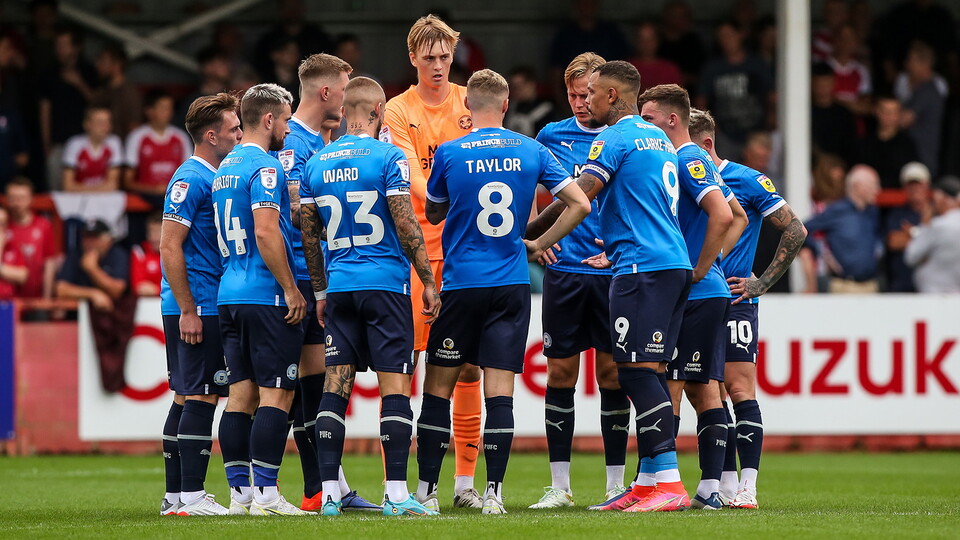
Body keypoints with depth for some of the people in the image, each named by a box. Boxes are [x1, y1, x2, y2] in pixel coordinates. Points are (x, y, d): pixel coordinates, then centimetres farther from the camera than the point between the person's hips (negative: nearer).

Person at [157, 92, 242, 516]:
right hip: (196, 307, -10)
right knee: (201, 396, -10)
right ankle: (189, 495, -10)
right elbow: (170, 247, -17)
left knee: (187, 397, 10)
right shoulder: (190, 180, -12)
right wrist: (187, 310, -19)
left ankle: (175, 495, 14)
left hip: (208, 306, 10)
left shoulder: (215, 178, 17)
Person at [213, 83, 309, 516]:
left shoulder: (226, 168, 17)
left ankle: (239, 492, 7)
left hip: (230, 296, 9)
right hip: (266, 296, -9)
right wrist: (291, 289, -15)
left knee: (242, 394, 8)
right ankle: (265, 493, -10)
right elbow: (266, 233, -20)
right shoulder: (264, 167, -12)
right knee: (276, 395, -7)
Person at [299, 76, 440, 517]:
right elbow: (405, 224, -11)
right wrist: (428, 281, -4)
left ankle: (329, 493, 3)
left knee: (336, 385, 5)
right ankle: (396, 494, -8)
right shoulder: (388, 157, -8)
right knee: (395, 384, -3)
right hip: (386, 283, -5)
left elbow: (309, 235, 12)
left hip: (340, 286, 5)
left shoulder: (316, 163, 8)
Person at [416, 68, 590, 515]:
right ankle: (493, 492, -5)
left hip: (461, 283, -2)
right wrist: (538, 244, 7)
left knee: (439, 388, 6)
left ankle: (426, 490, 6)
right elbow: (580, 204, 1)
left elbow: (433, 214, 11)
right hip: (512, 284, 2)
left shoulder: (450, 153, -4)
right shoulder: (532, 152, 1)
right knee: (499, 389, 0)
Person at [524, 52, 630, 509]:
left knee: (612, 372, 0)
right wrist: (533, 236, 3)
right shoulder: (553, 136, 8)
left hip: (613, 269, -2)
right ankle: (559, 485, 8)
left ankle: (616, 484, 7)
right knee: (560, 372, 2)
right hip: (563, 269, 2)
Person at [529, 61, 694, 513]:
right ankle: (647, 482, 10)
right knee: (646, 374, 10)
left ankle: (668, 483, -17)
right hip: (674, 263, 9)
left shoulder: (616, 138, -8)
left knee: (638, 372, -11)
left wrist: (527, 232, -2)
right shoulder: (659, 138, 20)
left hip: (643, 268, -9)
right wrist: (617, 251, 35)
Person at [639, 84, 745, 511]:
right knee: (703, 390, 7)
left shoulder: (689, 160, -11)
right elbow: (738, 218, 26)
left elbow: (723, 216, -24)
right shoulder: (690, 161, 18)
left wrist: (700, 267, -17)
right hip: (710, 294, 10)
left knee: (666, 386, -8)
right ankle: (710, 488, 6)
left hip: (693, 296, -10)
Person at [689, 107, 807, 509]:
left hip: (734, 300, -6)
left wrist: (762, 283, -6)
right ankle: (726, 483, 9)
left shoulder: (748, 181, -5)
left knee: (739, 389, -10)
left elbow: (795, 231, -3)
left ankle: (747, 487, -12)